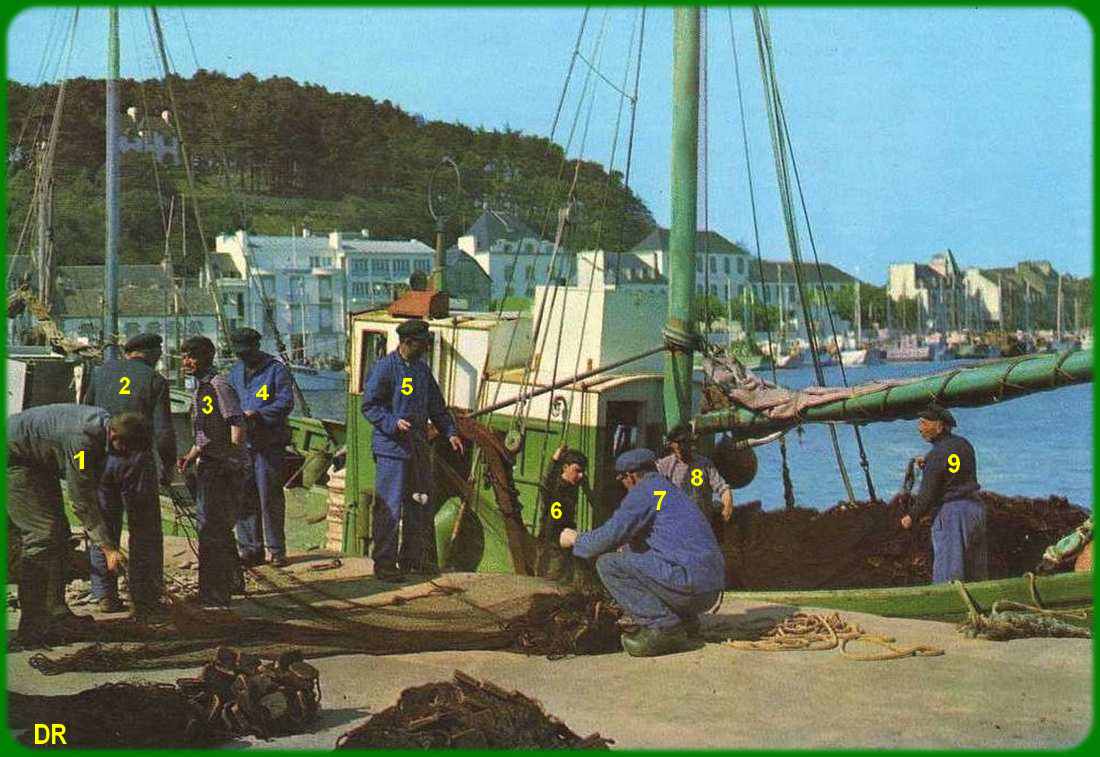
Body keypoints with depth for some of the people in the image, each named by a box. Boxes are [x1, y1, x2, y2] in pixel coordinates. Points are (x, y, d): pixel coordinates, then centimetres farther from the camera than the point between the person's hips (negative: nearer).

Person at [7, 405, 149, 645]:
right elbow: (82, 502, -28)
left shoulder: (104, 424, -5)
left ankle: (56, 613, 11)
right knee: (43, 535, -16)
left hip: (39, 463, 10)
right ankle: (32, 626, -14)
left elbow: (91, 490, 8)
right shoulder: (81, 439, -33)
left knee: (59, 534, 7)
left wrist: (107, 538, 9)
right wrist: (108, 548, -25)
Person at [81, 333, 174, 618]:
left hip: (100, 457, 4)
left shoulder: (103, 370, 10)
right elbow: (164, 432, -7)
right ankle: (144, 600, 4)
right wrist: (168, 467, 6)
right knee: (145, 533, 5)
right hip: (137, 460, -4)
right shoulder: (155, 381, -2)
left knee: (103, 527, 14)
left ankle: (104, 595, 17)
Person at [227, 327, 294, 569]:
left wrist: (257, 414, -21)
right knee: (244, 498, 6)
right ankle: (250, 548, 14)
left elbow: (286, 402, -11)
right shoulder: (236, 371, 17)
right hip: (242, 443, 6)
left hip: (269, 444, -6)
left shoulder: (276, 370, -2)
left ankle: (277, 550, 4)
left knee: (270, 498, -4)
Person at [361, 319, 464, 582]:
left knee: (420, 504, 14)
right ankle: (384, 563, 0)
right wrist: (394, 423, -23)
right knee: (389, 508, -6)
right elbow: (369, 406, -11)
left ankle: (412, 558, 26)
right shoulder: (384, 368, -9)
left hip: (418, 447, 8)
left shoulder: (422, 369, 15)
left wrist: (450, 432, 12)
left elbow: (436, 405, 22)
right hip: (391, 449, -8)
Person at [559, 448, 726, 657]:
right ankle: (685, 619, 14)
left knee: (608, 564, -5)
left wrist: (575, 539, 10)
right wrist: (628, 547, 42)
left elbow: (610, 535, -8)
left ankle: (664, 628, -11)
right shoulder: (673, 491, 24)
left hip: (689, 583, -9)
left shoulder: (645, 490, -3)